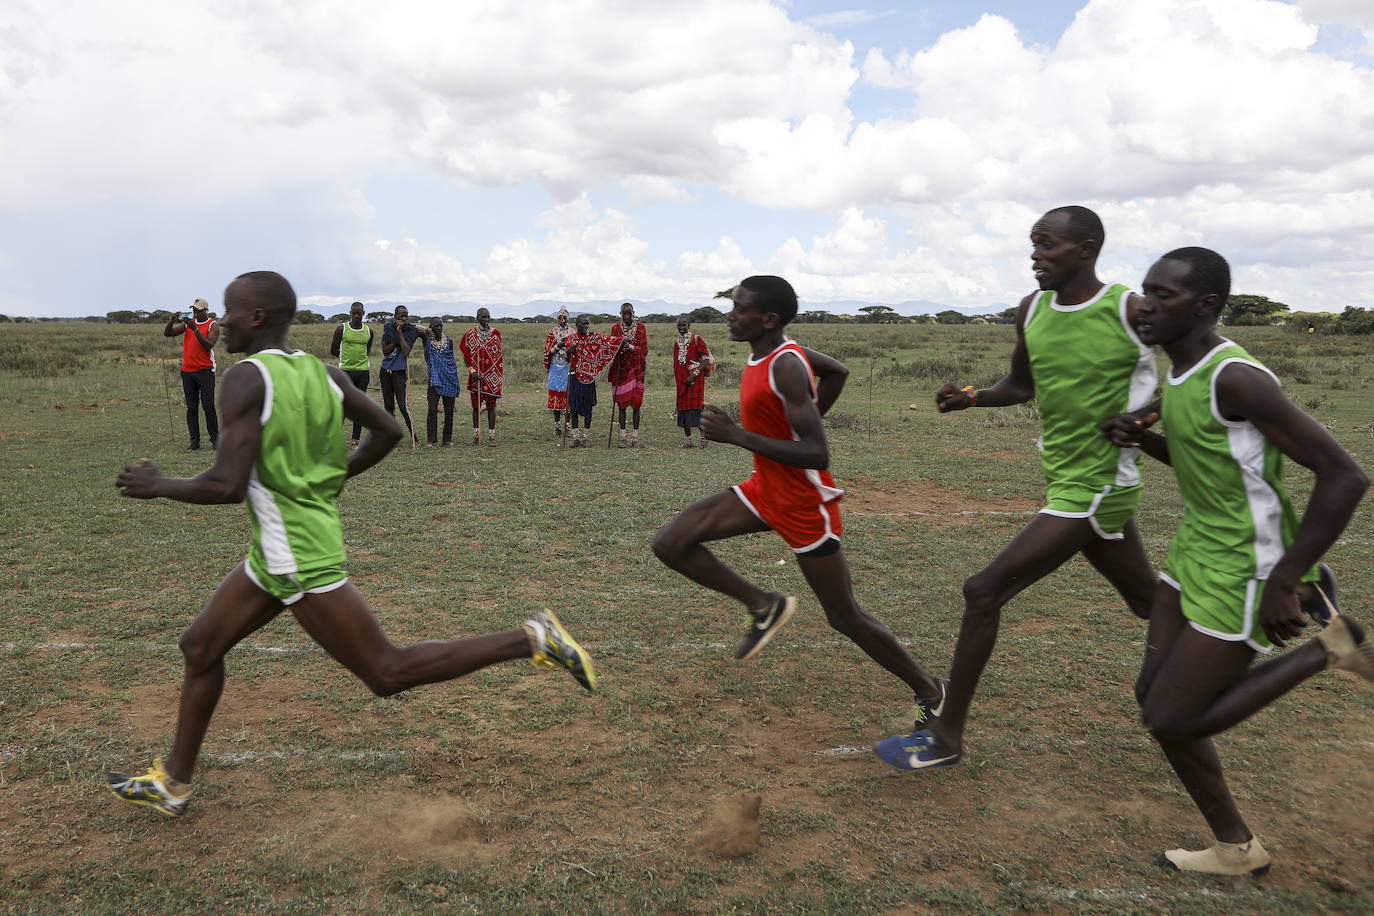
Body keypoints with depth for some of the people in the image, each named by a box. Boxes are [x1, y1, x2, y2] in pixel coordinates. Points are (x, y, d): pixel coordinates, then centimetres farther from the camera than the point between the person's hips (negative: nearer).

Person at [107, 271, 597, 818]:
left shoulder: (247, 377, -19)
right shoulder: (323, 371, 4)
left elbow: (227, 486, -24)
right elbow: (389, 430, 11)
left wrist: (159, 486, -6)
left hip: (303, 560, -9)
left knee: (388, 675, -2)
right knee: (200, 646, 19)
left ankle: (531, 639, -3)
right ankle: (173, 783, 33)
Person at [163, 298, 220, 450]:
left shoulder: (213, 325, -2)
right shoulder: (188, 322, 12)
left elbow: (208, 345, -17)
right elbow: (167, 334, 10)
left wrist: (195, 329, -23)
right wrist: (171, 321, -9)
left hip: (205, 370, -5)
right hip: (187, 371, 5)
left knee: (208, 406, -7)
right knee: (191, 408, 3)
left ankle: (215, 438, -1)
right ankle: (194, 441, 5)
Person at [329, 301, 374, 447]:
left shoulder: (369, 332, 8)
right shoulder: (341, 329, -2)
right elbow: (333, 351, 3)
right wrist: (348, 357, 7)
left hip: (363, 371, 3)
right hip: (345, 371, -3)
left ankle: (355, 441, 8)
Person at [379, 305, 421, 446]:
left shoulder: (411, 330, -6)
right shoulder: (387, 327, 4)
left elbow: (406, 352, -18)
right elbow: (385, 351, -1)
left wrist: (400, 332, -18)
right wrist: (396, 341, -14)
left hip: (400, 371, -4)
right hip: (385, 371, 4)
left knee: (403, 405, -12)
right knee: (388, 405, 9)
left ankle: (414, 436, -5)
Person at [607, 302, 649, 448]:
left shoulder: (640, 327, 3)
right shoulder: (616, 328, 5)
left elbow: (644, 349, -1)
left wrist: (631, 347, -16)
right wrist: (622, 342, -19)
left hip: (636, 369, -1)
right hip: (620, 368, 1)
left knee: (636, 403, -2)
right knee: (621, 403, 2)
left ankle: (636, 437, 4)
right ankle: (622, 437, 7)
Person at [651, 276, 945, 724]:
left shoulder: (787, 368, -25)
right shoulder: (770, 352, 1)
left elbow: (817, 455, -31)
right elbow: (837, 371, 18)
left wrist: (736, 435, -30)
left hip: (804, 503, -9)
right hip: (765, 488, 9)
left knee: (845, 617, 4)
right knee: (671, 543, -2)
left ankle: (929, 693, 24)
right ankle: (765, 606, 11)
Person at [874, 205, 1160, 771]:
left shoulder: (1131, 311, -15)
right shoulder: (1031, 311, 3)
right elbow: (1020, 386, 17)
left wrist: (1148, 416, -21)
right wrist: (972, 397, -4)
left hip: (1093, 488, -8)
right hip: (1064, 479, 8)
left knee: (984, 591, -11)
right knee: (1149, 601, 22)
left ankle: (945, 737, 1)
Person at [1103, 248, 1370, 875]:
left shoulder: (1235, 377, -25)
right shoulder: (1183, 370, 4)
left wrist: (1280, 584, -24)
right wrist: (1142, 439, 1)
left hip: (1243, 574, -9)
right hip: (1197, 550, 9)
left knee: (1167, 720, -1)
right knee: (1155, 694, 10)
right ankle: (1236, 848, 26)